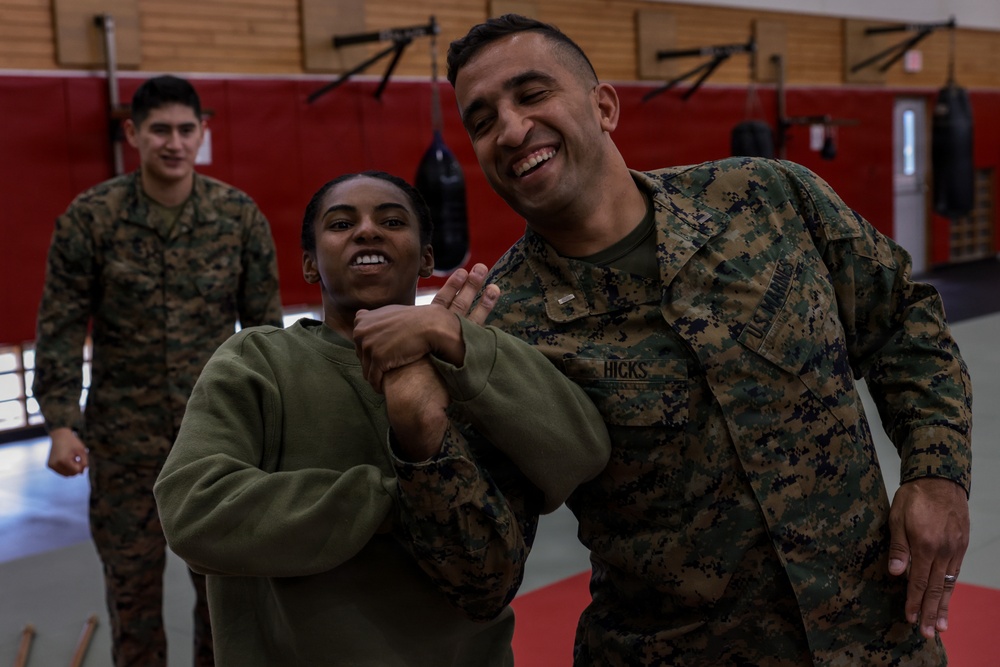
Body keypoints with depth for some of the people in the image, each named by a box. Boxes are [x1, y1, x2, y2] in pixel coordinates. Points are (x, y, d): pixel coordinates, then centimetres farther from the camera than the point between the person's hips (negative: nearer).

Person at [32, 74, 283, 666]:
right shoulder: (90, 217, -6)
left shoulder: (241, 216, -3)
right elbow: (61, 327, -4)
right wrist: (62, 422, -12)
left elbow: (264, 324, 2)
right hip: (124, 435, -1)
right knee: (132, 578, 11)